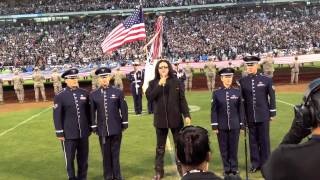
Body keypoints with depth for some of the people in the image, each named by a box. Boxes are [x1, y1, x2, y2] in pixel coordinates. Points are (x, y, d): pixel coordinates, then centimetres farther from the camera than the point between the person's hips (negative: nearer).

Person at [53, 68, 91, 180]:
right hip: (69, 133, -3)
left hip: (84, 132, 3)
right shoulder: (59, 96, -5)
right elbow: (57, 116, -6)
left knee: (83, 157, 12)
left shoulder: (84, 93, 5)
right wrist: (60, 133, -9)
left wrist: (90, 127, 11)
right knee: (69, 158, 7)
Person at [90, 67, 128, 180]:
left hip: (116, 128, -1)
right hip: (102, 129, 1)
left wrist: (124, 124, 1)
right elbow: (92, 112, 4)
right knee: (106, 154, 9)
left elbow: (123, 109, 2)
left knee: (115, 153, 7)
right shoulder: (93, 95, 2)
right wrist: (94, 127, 2)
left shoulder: (118, 92, 0)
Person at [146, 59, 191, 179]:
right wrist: (159, 85, -19)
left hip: (175, 118, -1)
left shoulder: (176, 82, 0)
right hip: (160, 119, 1)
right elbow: (149, 96, -14)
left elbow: (182, 100, -1)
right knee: (160, 147, 11)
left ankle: (182, 169, 20)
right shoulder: (153, 83, 2)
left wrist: (186, 115, -8)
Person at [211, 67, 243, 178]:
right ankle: (227, 170, 18)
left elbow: (240, 110, 4)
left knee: (234, 148, 6)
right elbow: (214, 111, 0)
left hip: (234, 126, 0)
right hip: (221, 127, 0)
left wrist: (242, 125, 2)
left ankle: (234, 169, 17)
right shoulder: (216, 93, 0)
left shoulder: (237, 92, 2)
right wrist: (214, 126, -4)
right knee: (224, 149, 7)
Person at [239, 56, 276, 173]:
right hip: (250, 117, 1)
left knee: (264, 140, 7)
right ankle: (255, 164, 20)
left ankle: (265, 163, 19)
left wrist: (272, 113, 1)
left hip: (263, 116, -1)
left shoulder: (266, 80, -2)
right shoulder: (242, 81, 0)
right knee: (253, 140, 9)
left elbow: (272, 97, 2)